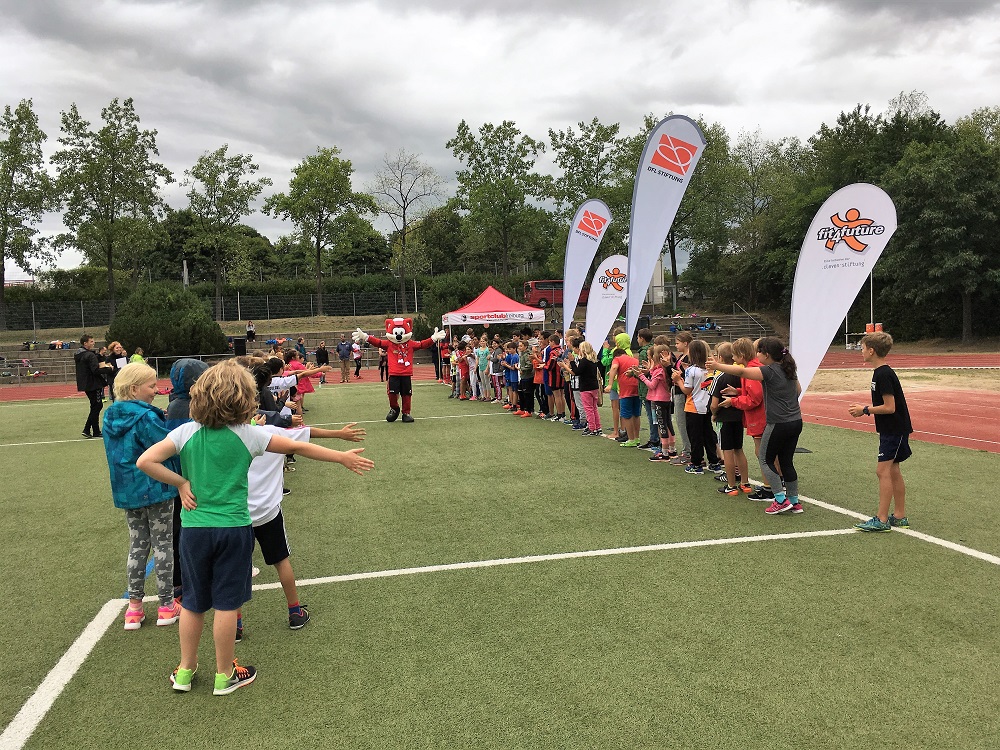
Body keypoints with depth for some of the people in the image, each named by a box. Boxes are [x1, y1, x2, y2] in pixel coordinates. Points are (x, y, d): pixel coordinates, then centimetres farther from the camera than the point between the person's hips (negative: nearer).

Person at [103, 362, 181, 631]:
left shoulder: (110, 417, 4)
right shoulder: (147, 418, -21)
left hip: (126, 491, 7)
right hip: (156, 489, -7)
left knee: (137, 545, 16)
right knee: (163, 545, 6)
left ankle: (134, 608, 18)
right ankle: (167, 605, 13)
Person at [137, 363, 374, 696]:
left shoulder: (186, 432, -4)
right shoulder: (247, 435, -9)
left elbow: (145, 461, -13)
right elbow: (299, 447, -3)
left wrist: (181, 482, -2)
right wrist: (343, 457, 5)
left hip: (194, 528, 3)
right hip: (233, 528, -2)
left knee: (192, 602, 17)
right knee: (226, 603, 8)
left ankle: (185, 671, 31)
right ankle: (225, 675, 22)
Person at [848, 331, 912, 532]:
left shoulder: (883, 374, -20)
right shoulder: (882, 372, 11)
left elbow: (889, 407, -22)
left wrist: (865, 410, -12)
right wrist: (865, 410, 8)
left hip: (894, 429, -10)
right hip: (892, 429, 10)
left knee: (883, 471, -9)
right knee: (893, 472, 14)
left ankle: (881, 520, -7)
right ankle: (900, 517, 21)